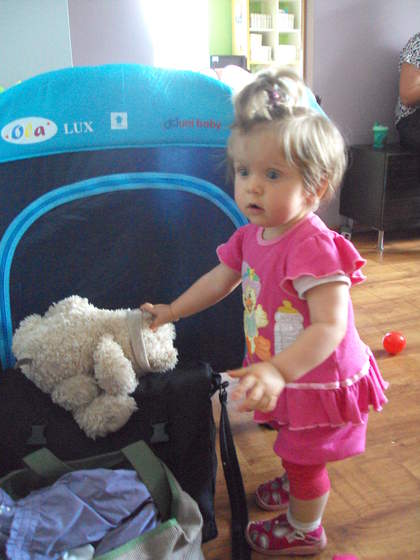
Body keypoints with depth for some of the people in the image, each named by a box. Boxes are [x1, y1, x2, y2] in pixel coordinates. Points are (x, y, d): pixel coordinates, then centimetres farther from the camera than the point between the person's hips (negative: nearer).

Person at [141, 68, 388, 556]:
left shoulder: (314, 246, -33)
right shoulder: (252, 237, -5)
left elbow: (330, 327, -38)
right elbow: (219, 280, 11)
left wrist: (278, 372, -50)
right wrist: (172, 311, 17)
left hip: (318, 381, -7)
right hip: (280, 376, 7)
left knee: (304, 456, 16)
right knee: (297, 449, 31)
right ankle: (296, 487, 61)